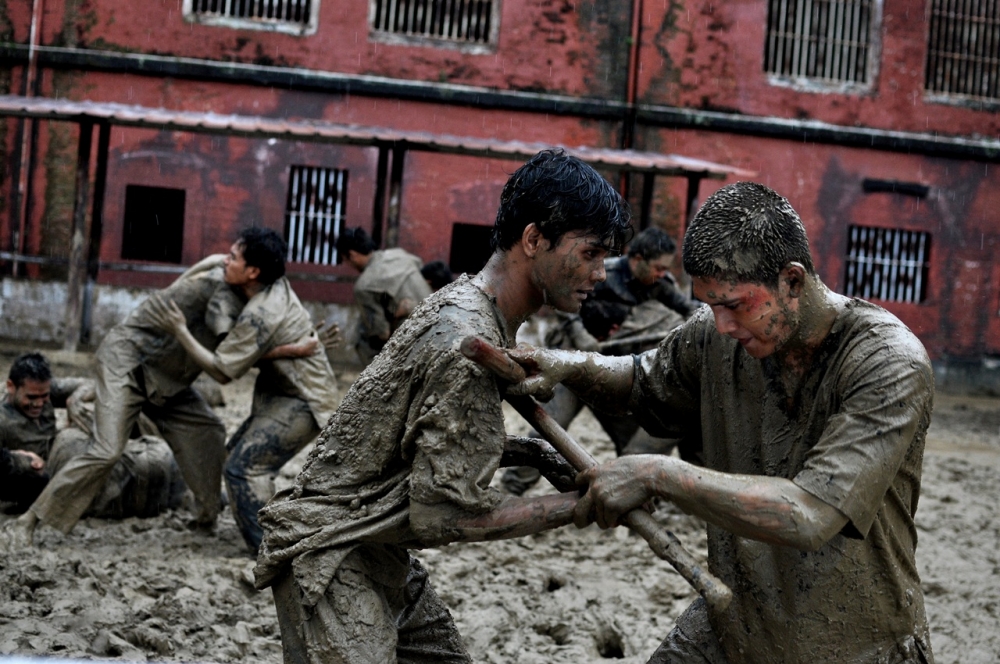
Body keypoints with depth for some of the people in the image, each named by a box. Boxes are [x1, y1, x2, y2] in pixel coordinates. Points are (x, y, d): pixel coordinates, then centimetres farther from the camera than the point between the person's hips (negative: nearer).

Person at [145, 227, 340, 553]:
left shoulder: (260, 314, -25)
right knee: (238, 452, 14)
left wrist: (180, 332, -19)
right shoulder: (278, 287, 3)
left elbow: (222, 371, -21)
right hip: (288, 394, 10)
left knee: (244, 467, -15)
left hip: (302, 402, -10)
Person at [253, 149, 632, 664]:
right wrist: (583, 506, -17)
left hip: (382, 554, 10)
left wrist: (513, 449, 3)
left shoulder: (464, 300, 6)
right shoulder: (467, 343, -25)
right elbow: (443, 514, -23)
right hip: (332, 557, -10)